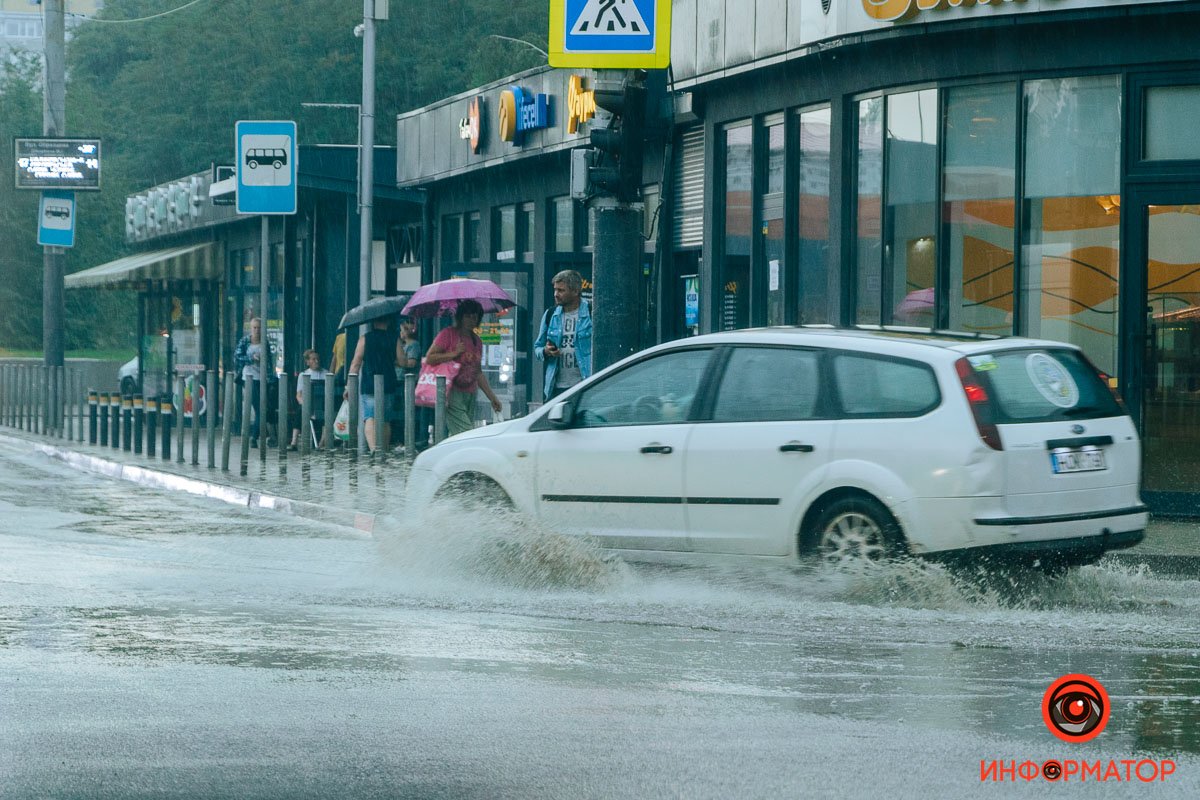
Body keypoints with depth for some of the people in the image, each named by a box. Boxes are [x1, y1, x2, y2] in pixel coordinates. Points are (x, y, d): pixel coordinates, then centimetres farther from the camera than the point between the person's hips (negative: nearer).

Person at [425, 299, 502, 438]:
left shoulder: (476, 341, 17)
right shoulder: (448, 334, -4)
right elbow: (429, 358, -8)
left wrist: (492, 396, 19)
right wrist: (454, 353, -15)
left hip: (470, 395, 7)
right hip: (452, 394, -7)